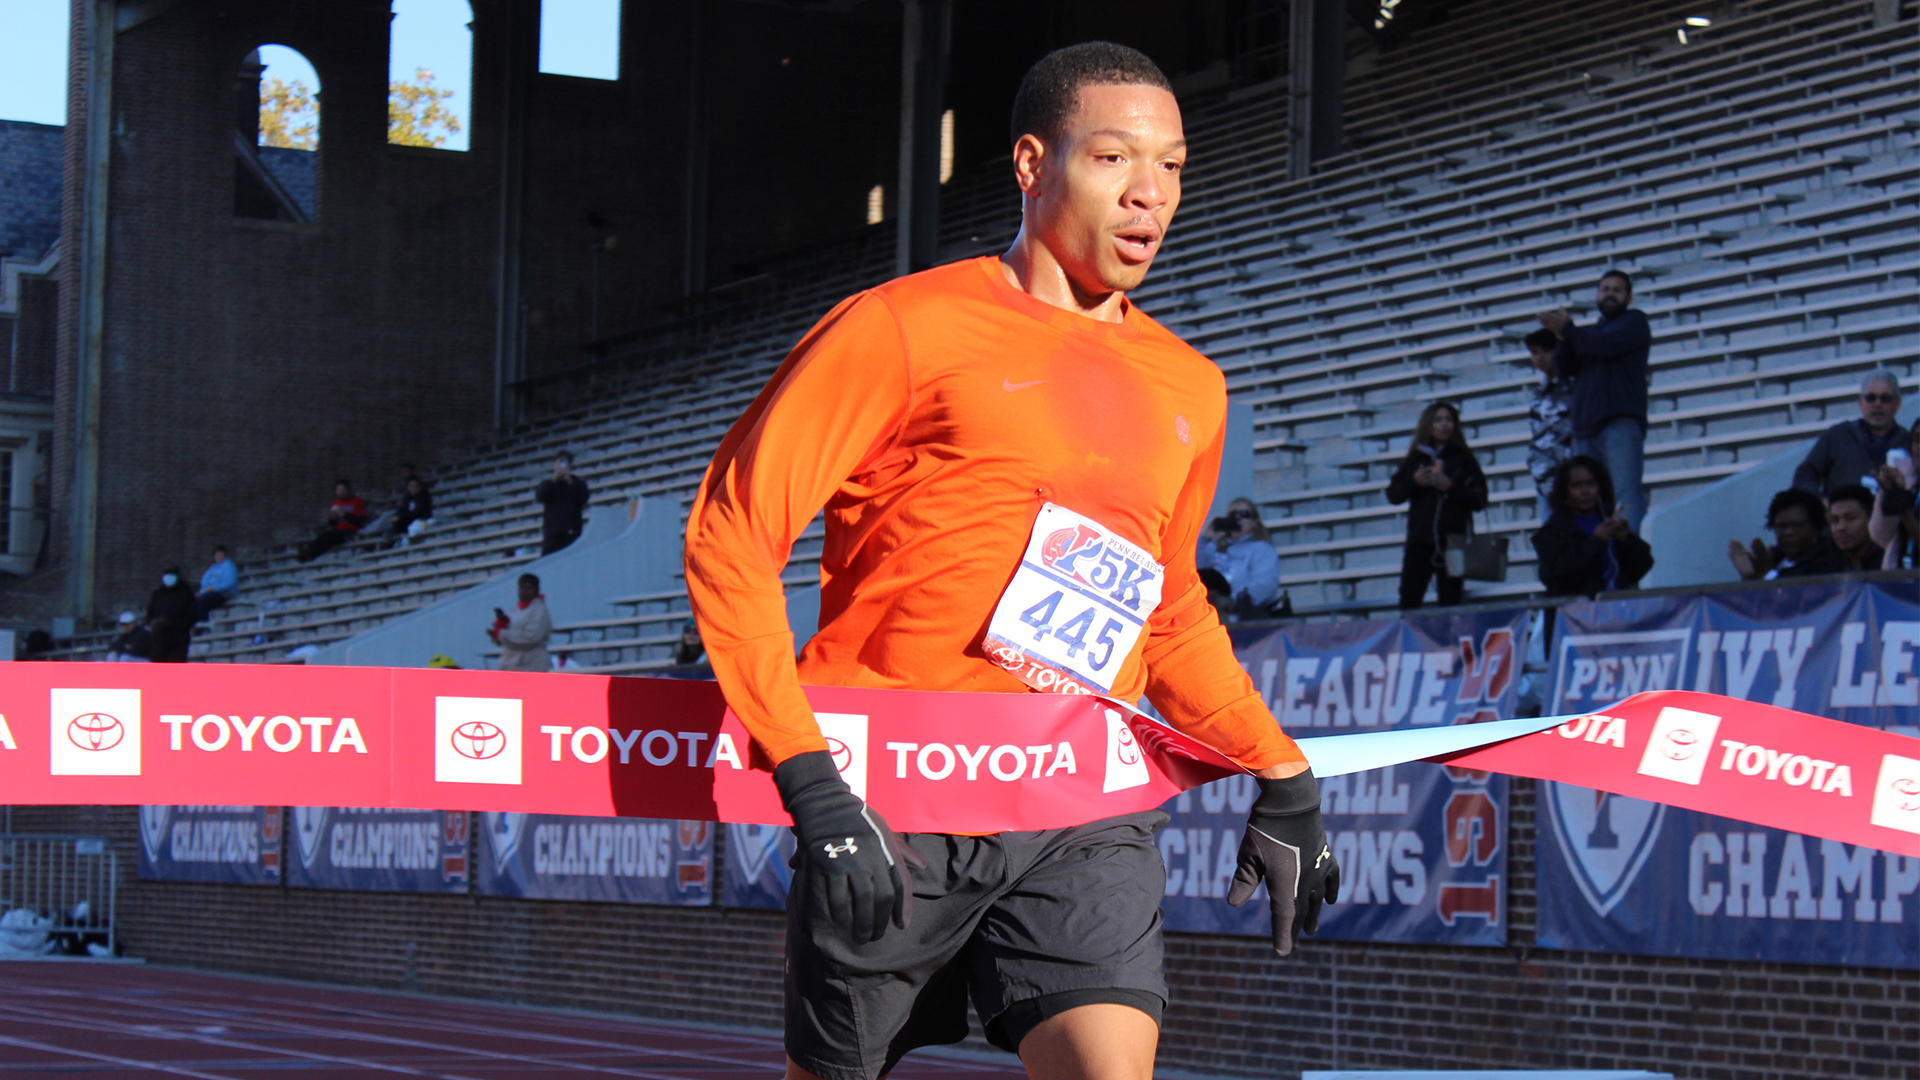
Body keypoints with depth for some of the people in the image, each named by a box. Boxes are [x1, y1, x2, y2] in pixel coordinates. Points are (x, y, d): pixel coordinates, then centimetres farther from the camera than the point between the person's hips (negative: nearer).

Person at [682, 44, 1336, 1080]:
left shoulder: (1188, 389, 15)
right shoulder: (906, 329, -3)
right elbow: (731, 530, -7)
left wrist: (1280, 779, 24)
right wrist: (812, 783, -15)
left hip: (1089, 818, 4)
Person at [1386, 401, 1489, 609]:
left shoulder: (1462, 458, 8)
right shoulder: (1415, 458, 13)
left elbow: (1479, 500, 2)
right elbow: (1393, 495, 10)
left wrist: (1450, 487, -11)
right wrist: (1414, 482, -7)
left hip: (1453, 542, -1)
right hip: (1420, 542, 1)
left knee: (1450, 603, -3)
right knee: (1408, 600, -10)